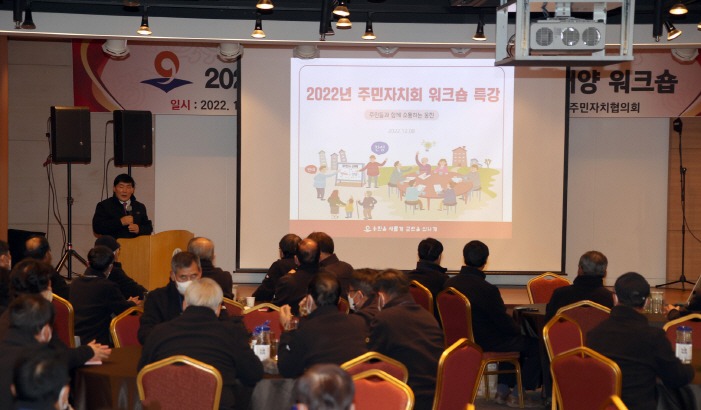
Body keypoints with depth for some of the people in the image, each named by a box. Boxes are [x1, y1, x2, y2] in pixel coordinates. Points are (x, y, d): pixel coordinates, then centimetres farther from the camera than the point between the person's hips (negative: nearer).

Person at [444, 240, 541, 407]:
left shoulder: (449, 284, -5)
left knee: (513, 338, 31)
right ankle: (517, 395, 13)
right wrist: (519, 329, 7)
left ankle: (502, 390, 29)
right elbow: (504, 322, -17)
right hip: (486, 344, -8)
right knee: (537, 346, 7)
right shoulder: (487, 290, -27)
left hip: (463, 339, 8)